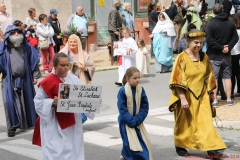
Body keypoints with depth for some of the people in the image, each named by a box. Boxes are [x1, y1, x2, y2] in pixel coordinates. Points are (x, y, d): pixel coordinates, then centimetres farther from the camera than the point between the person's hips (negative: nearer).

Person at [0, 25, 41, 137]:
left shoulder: (26, 47, 2)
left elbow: (34, 61, 5)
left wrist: (35, 75, 1)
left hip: (25, 79, 2)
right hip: (10, 81, -2)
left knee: (28, 101, 12)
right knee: (10, 102, -6)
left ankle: (31, 122, 28)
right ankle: (12, 126, 3)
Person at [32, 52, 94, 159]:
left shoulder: (74, 80, 3)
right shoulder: (47, 83, -10)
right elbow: (38, 102, -6)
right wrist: (52, 102, -21)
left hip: (73, 124, 5)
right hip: (55, 126, -5)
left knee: (74, 150, 11)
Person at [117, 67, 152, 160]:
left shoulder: (141, 90, -4)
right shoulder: (122, 91, -16)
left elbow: (145, 107, -2)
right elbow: (122, 109, -15)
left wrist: (137, 120, -13)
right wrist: (131, 121, -19)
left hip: (137, 121, 5)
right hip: (126, 122, -5)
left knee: (145, 142, 6)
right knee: (131, 143, -8)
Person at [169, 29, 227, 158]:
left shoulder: (204, 57, 2)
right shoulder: (182, 58, -14)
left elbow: (208, 77, 12)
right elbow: (178, 80, -16)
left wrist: (208, 94, 12)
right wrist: (183, 99, -20)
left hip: (201, 96, 4)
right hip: (186, 97, -4)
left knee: (205, 122, -1)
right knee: (184, 123, 9)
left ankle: (211, 148, 0)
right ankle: (180, 147, 26)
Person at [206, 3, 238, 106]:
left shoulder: (211, 23, -11)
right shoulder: (230, 23, 6)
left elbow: (209, 40, -19)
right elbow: (235, 37, 4)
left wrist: (221, 47, -13)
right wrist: (228, 47, -6)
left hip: (214, 56, -4)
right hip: (226, 55, 5)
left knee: (213, 78, 0)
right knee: (227, 77, 13)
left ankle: (214, 100, 0)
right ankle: (229, 99, 16)